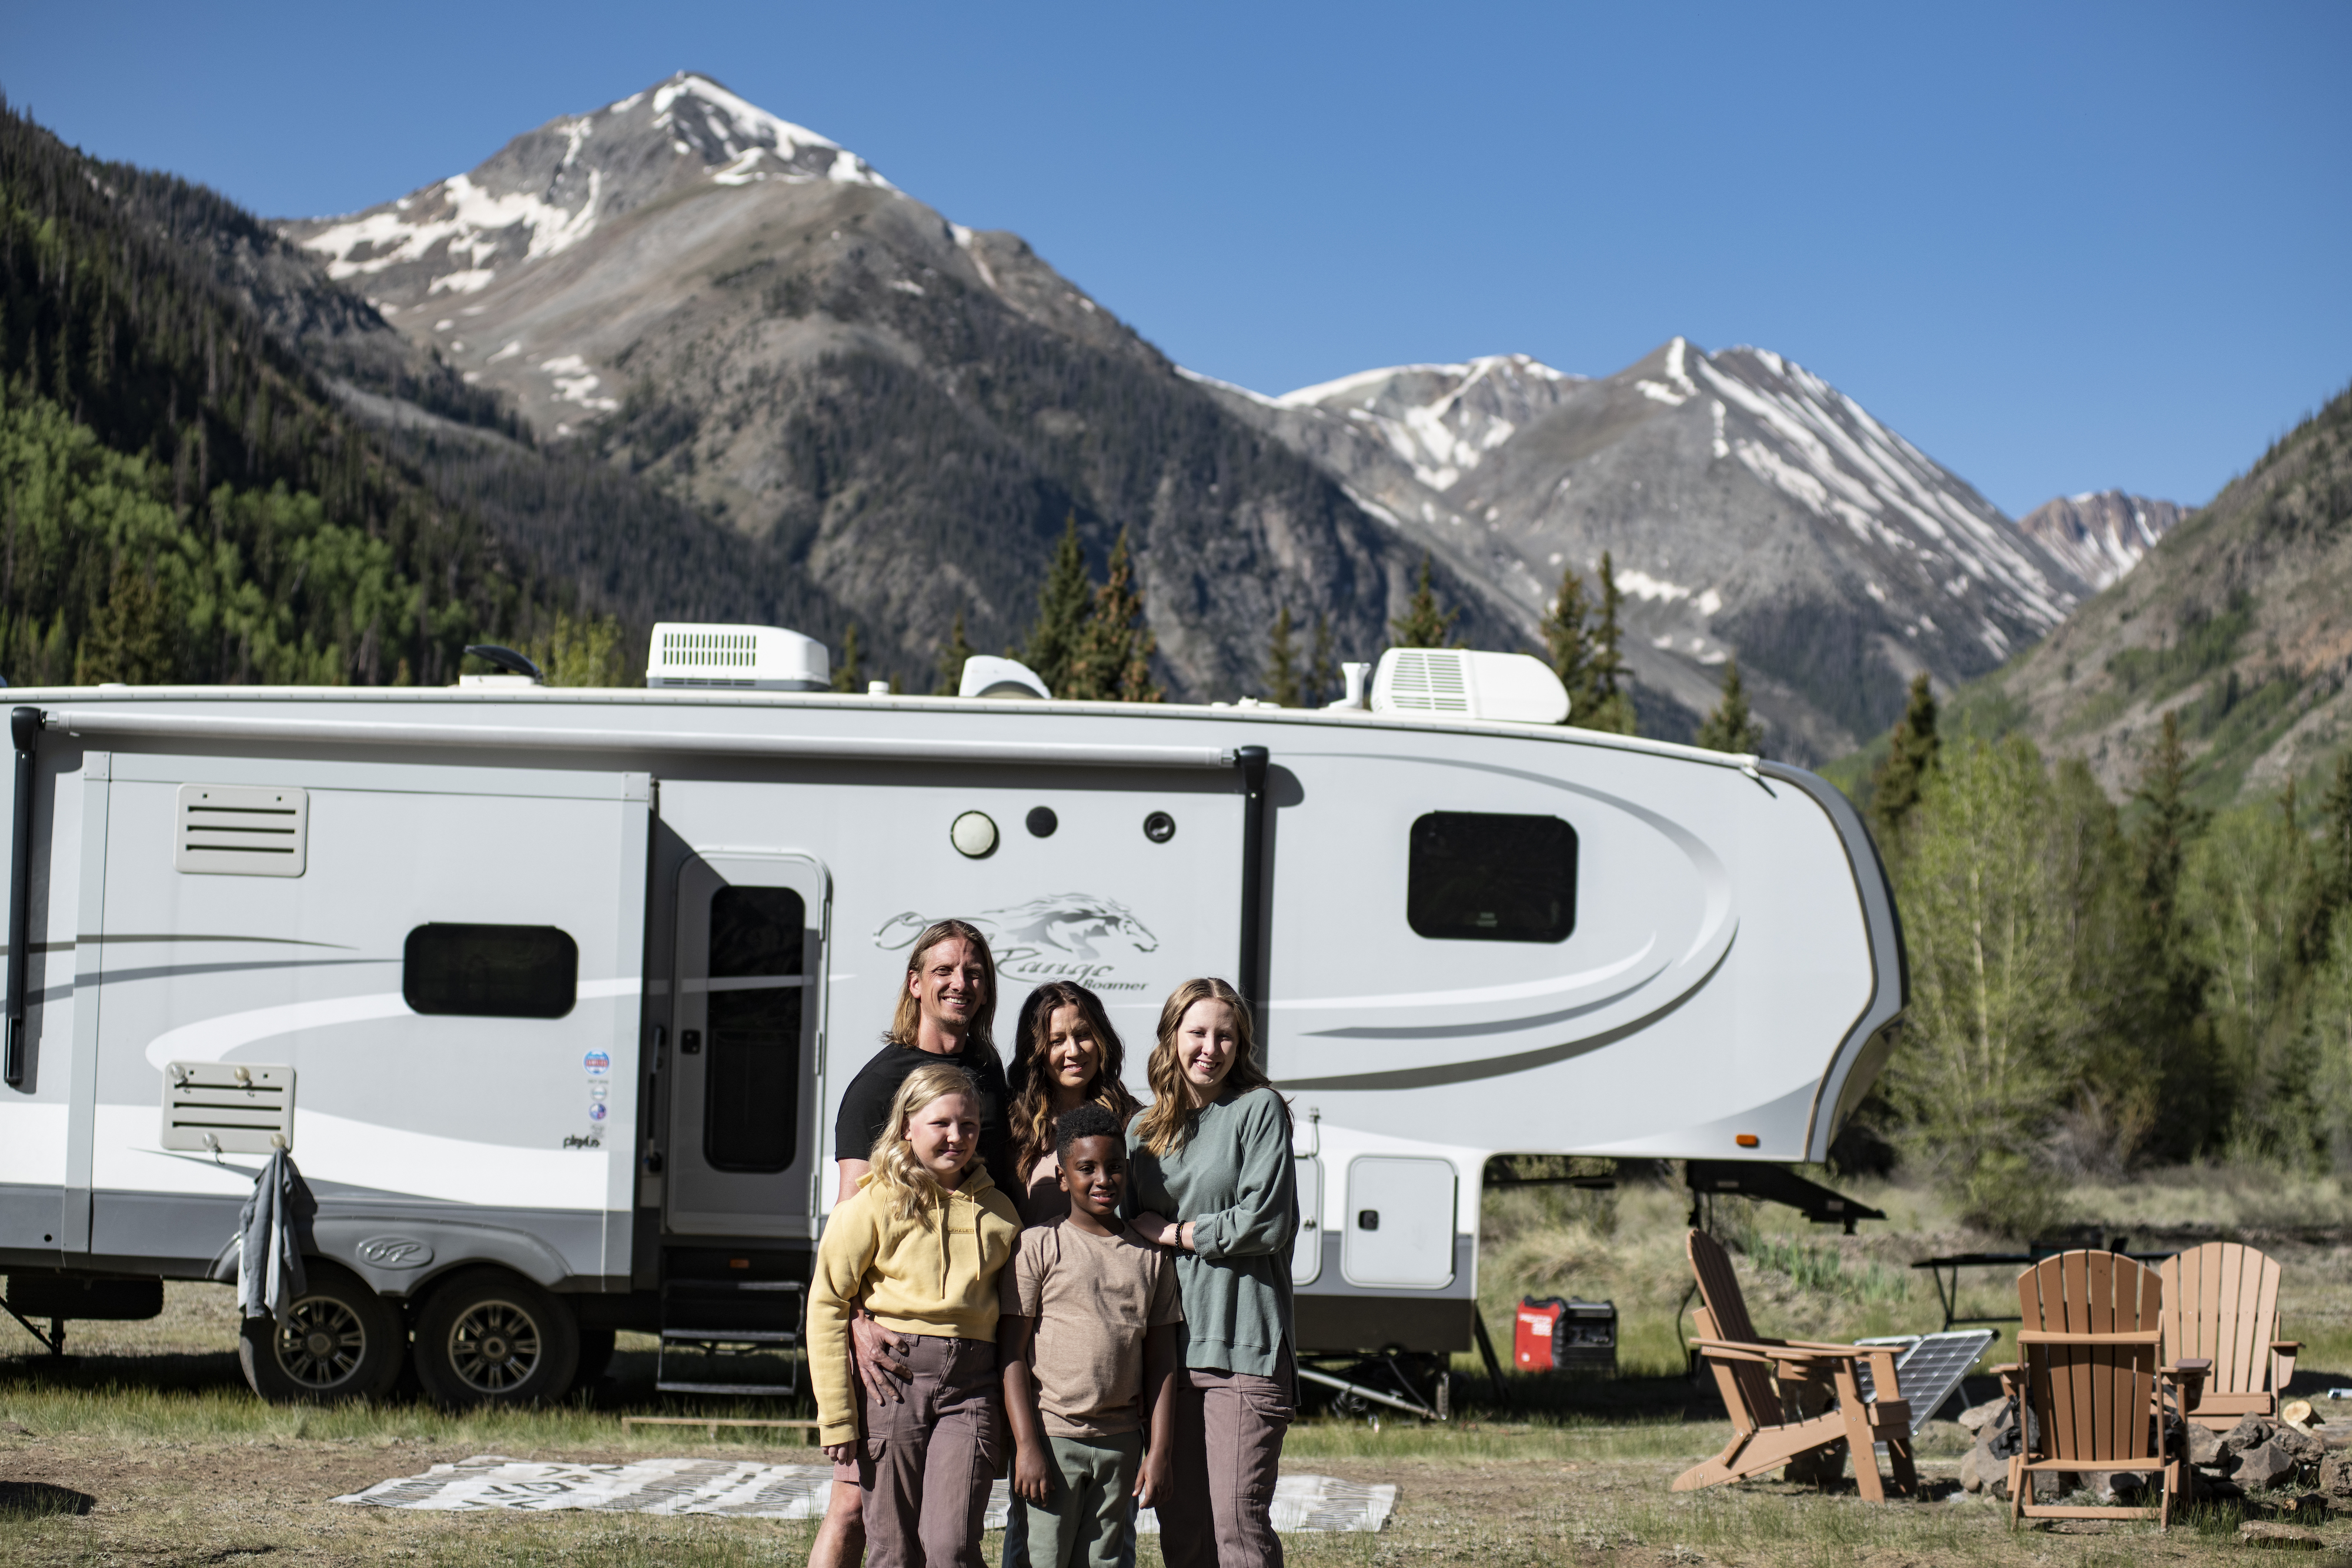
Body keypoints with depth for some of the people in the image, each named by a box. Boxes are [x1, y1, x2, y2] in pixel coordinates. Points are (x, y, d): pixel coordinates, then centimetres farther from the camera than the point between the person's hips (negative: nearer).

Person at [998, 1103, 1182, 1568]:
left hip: (1120, 1443, 4)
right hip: (1051, 1437, -4)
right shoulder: (1037, 1246, -1)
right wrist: (1027, 1445, -11)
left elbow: (1161, 1364, 11)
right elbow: (1012, 1354, -4)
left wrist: (1159, 1451, 3)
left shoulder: (1152, 1258, 11)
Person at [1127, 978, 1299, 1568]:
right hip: (1166, 1345, 5)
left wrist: (1171, 1233, -1)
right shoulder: (1143, 1130, 17)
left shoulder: (1259, 1109, 1)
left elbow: (1266, 1222, -9)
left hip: (1243, 1347, -5)